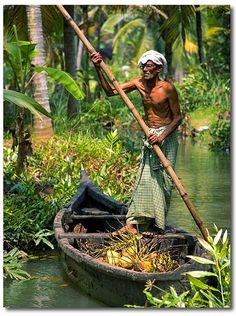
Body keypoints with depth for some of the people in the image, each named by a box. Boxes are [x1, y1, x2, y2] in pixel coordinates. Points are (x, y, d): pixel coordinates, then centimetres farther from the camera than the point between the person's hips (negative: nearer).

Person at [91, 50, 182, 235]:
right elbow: (111, 91, 1)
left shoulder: (167, 88, -15)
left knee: (161, 179, -4)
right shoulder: (139, 84, 0)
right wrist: (98, 69, -9)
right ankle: (134, 223, -2)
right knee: (144, 178, 1)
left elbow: (177, 118, -10)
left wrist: (162, 136, -22)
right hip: (150, 136, 5)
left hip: (167, 136, -5)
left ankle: (157, 225, 2)